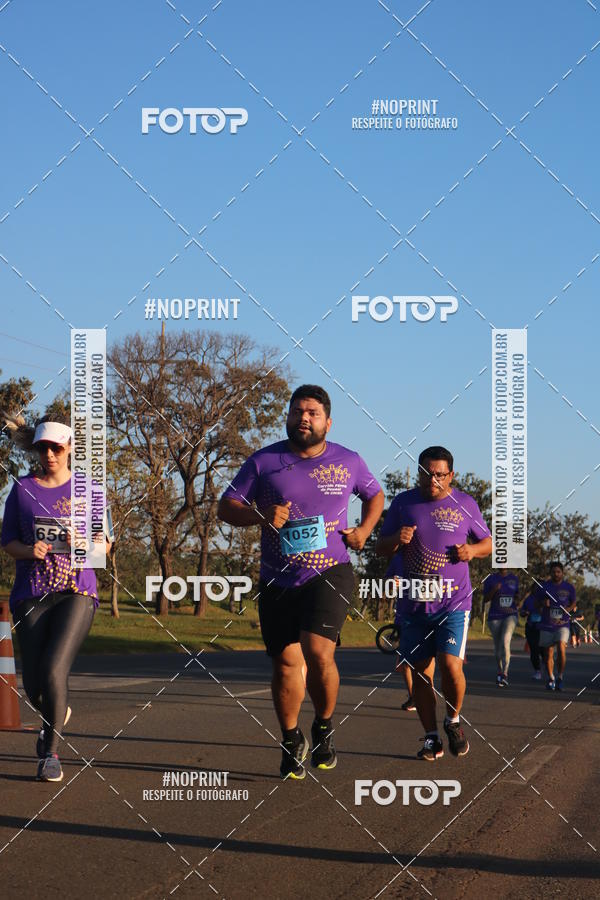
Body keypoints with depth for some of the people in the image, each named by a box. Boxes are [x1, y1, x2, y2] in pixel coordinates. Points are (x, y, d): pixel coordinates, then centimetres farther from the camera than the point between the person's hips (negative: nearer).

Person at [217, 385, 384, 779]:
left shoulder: (348, 462, 5)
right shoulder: (264, 462, 2)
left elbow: (375, 495, 24)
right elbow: (226, 507, 2)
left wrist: (363, 530, 5)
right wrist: (261, 515, -17)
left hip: (329, 574, -1)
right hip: (278, 582, 2)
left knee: (317, 651, -20)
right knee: (286, 663, 3)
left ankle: (324, 727, 5)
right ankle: (292, 742, 23)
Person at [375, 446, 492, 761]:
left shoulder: (465, 504, 4)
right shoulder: (403, 503, 5)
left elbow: (488, 542, 14)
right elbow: (380, 548, 9)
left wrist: (472, 550, -8)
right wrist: (396, 540, -13)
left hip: (453, 603, -2)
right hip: (412, 604, 2)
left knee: (451, 666, -15)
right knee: (421, 672, 5)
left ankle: (454, 721, 12)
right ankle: (431, 737, 18)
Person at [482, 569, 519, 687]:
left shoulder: (514, 578, 9)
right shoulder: (491, 579, 2)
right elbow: (485, 599, 1)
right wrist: (494, 590, -16)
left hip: (510, 615, -1)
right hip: (495, 616, 1)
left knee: (505, 641, -21)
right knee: (498, 646, 9)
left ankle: (505, 674, -24)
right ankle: (500, 672, 29)